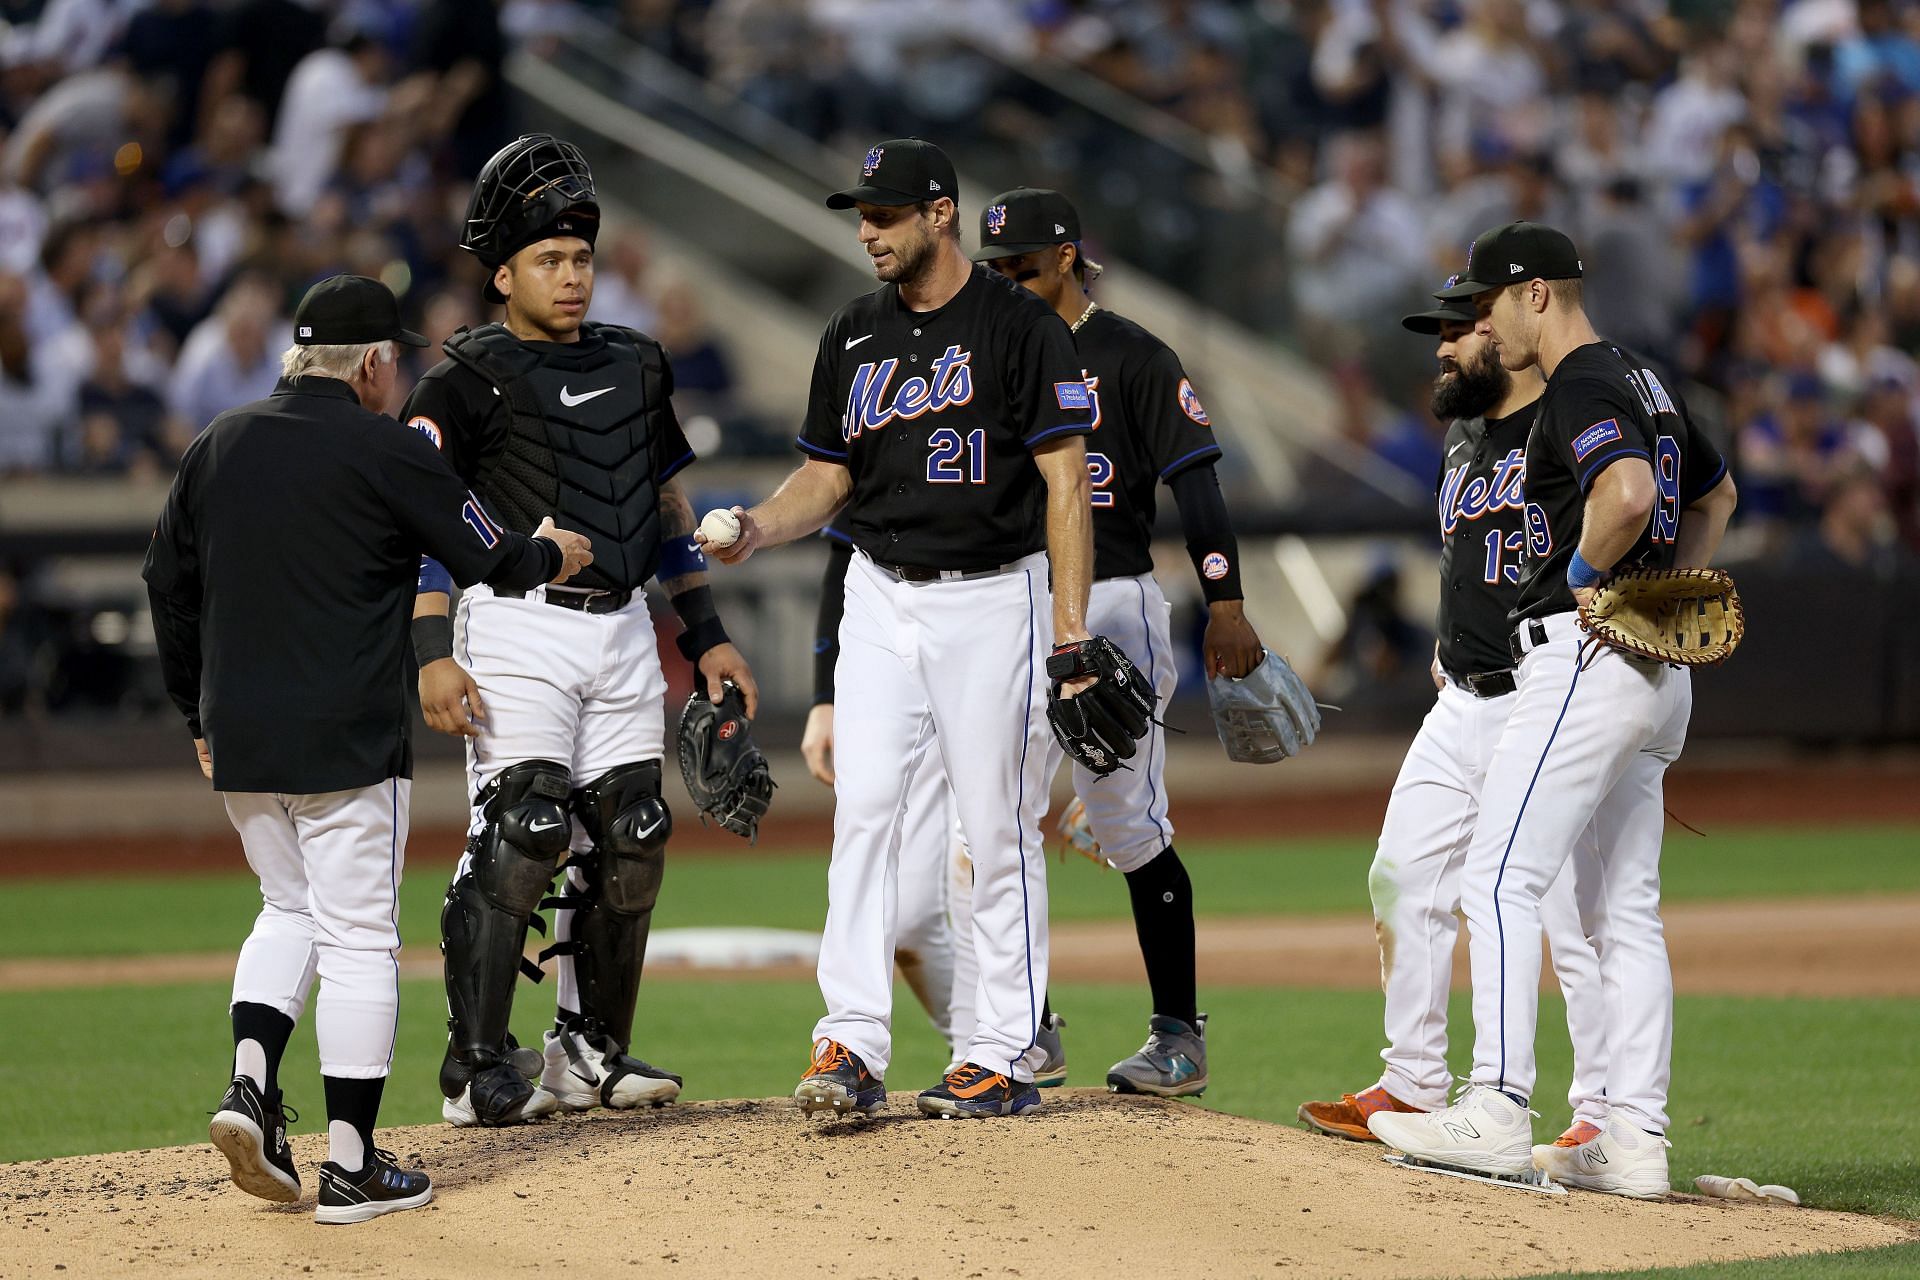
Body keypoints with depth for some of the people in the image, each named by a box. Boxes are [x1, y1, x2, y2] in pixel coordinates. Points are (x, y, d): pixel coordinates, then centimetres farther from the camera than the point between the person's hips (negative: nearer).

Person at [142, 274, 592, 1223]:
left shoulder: (218, 445, 9)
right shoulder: (387, 452, -8)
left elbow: (168, 585, 13)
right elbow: (488, 560, -2)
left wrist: (199, 713, 21)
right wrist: (548, 557, 21)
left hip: (238, 746, 6)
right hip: (344, 743, -6)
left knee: (289, 910, 21)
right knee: (357, 937, 0)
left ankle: (250, 1083, -1)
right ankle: (350, 1170, 1)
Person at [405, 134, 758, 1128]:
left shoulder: (634, 366, 16)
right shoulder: (467, 381, -3)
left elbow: (668, 504, 24)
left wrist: (706, 633, 19)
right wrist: (432, 652, -19)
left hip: (624, 632, 6)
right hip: (519, 630, -6)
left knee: (631, 843, 5)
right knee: (521, 837, -15)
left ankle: (590, 1054, 19)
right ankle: (477, 1072, -11)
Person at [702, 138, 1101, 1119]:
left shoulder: (1021, 327, -7)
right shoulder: (853, 337, 10)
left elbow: (1066, 478, -10)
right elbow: (827, 477, 15)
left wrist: (1071, 628, -16)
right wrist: (758, 529, -6)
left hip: (994, 598, -5)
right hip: (882, 597, 5)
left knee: (999, 828, -1)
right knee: (863, 809, -7)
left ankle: (1004, 1056, 5)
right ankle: (852, 1047, -9)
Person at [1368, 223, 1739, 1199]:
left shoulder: (1581, 389, -12)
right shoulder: (1645, 383, 20)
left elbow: (1629, 492, -32)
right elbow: (1717, 492, 35)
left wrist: (1582, 572, -16)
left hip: (1584, 657, -10)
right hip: (1654, 673, 10)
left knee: (1501, 880, -11)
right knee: (1623, 909, 8)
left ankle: (1496, 1111, -18)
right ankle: (1635, 1138, 5)